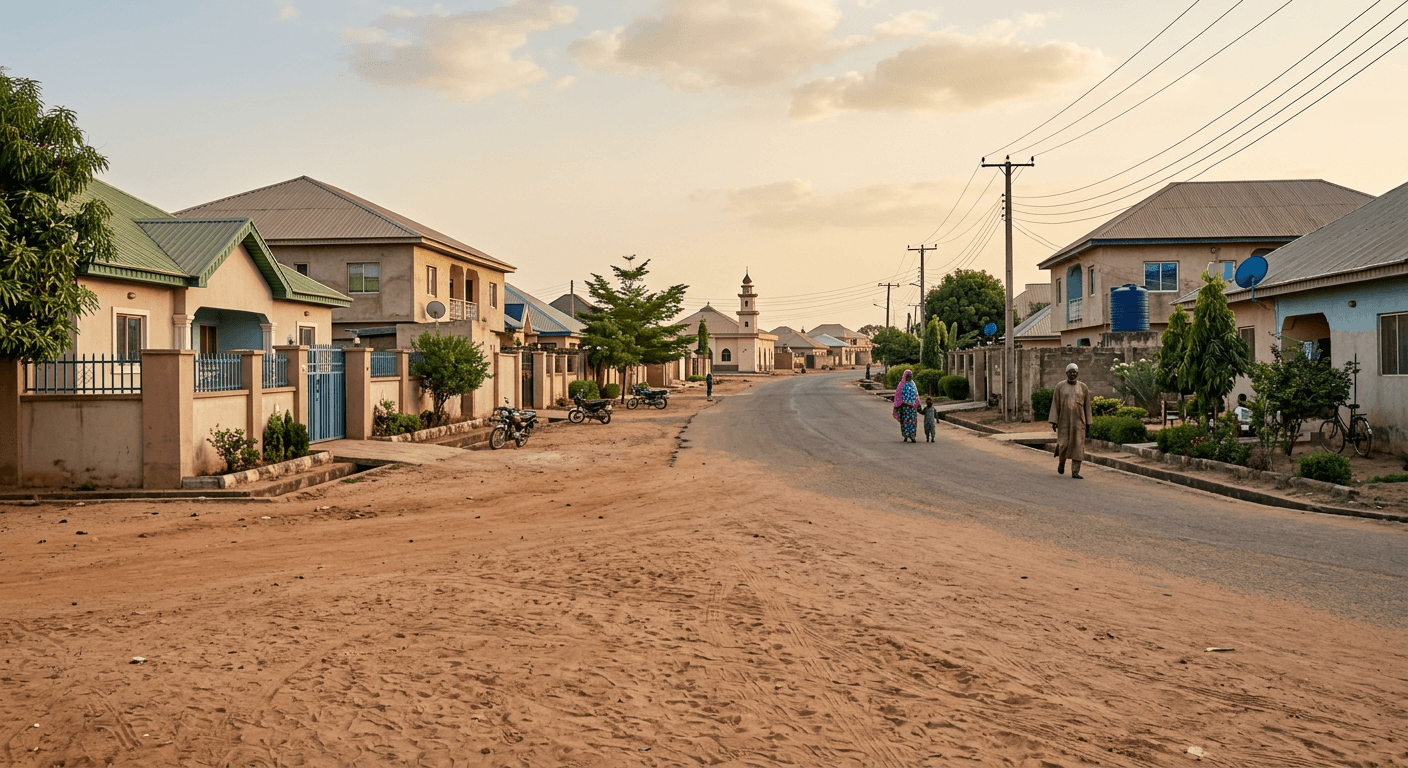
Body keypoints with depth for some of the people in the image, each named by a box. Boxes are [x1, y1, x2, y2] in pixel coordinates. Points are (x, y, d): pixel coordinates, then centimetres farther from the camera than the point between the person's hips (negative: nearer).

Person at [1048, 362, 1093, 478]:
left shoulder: (1083, 387, 4)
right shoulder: (1059, 387, 1)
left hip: (1078, 421, 1)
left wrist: (1088, 423, 5)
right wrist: (1054, 422, -7)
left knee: (1078, 446, -5)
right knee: (1063, 444, -5)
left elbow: (1087, 406, 8)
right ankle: (1061, 461, 27)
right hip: (1064, 420, -1)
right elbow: (1055, 405, -1)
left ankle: (1075, 472, -2)